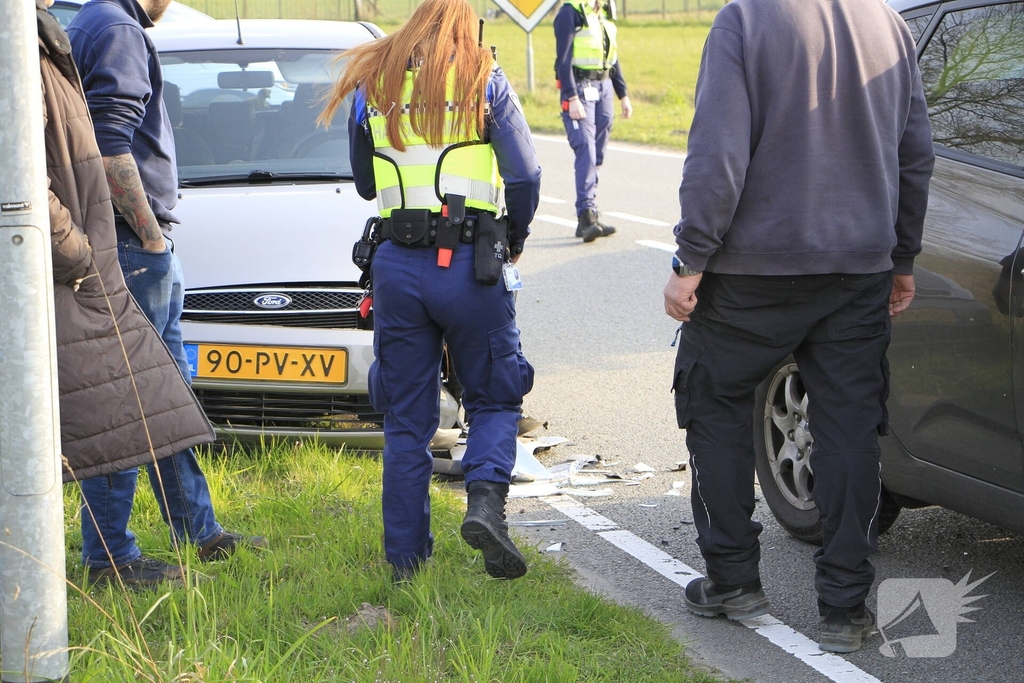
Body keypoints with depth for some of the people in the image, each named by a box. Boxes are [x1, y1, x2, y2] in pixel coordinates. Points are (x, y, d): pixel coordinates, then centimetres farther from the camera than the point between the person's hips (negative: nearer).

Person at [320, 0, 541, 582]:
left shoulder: (373, 83, 10)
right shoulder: (484, 80, 2)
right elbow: (526, 174, -1)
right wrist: (515, 237, 15)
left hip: (398, 266, 2)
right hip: (471, 265, -2)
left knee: (406, 418, 10)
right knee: (494, 399, 12)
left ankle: (406, 556, 11)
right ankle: (485, 500, -13)